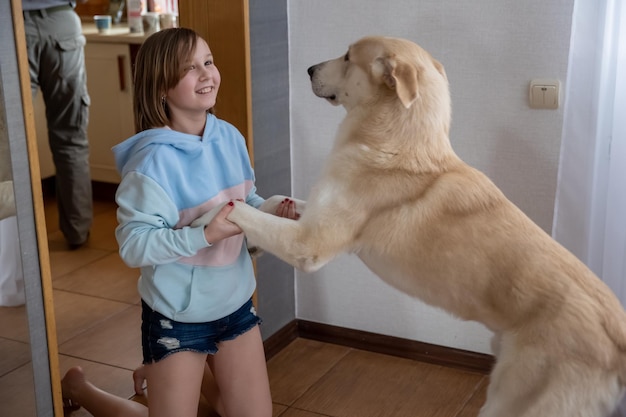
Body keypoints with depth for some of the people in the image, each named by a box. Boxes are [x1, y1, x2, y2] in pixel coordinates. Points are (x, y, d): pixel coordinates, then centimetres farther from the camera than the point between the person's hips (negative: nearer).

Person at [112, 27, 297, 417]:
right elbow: (133, 245, -24)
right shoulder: (154, 159, -24)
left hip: (235, 303, 6)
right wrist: (205, 235, -31)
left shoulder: (230, 137, -4)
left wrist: (273, 211, -10)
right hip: (178, 315, -6)